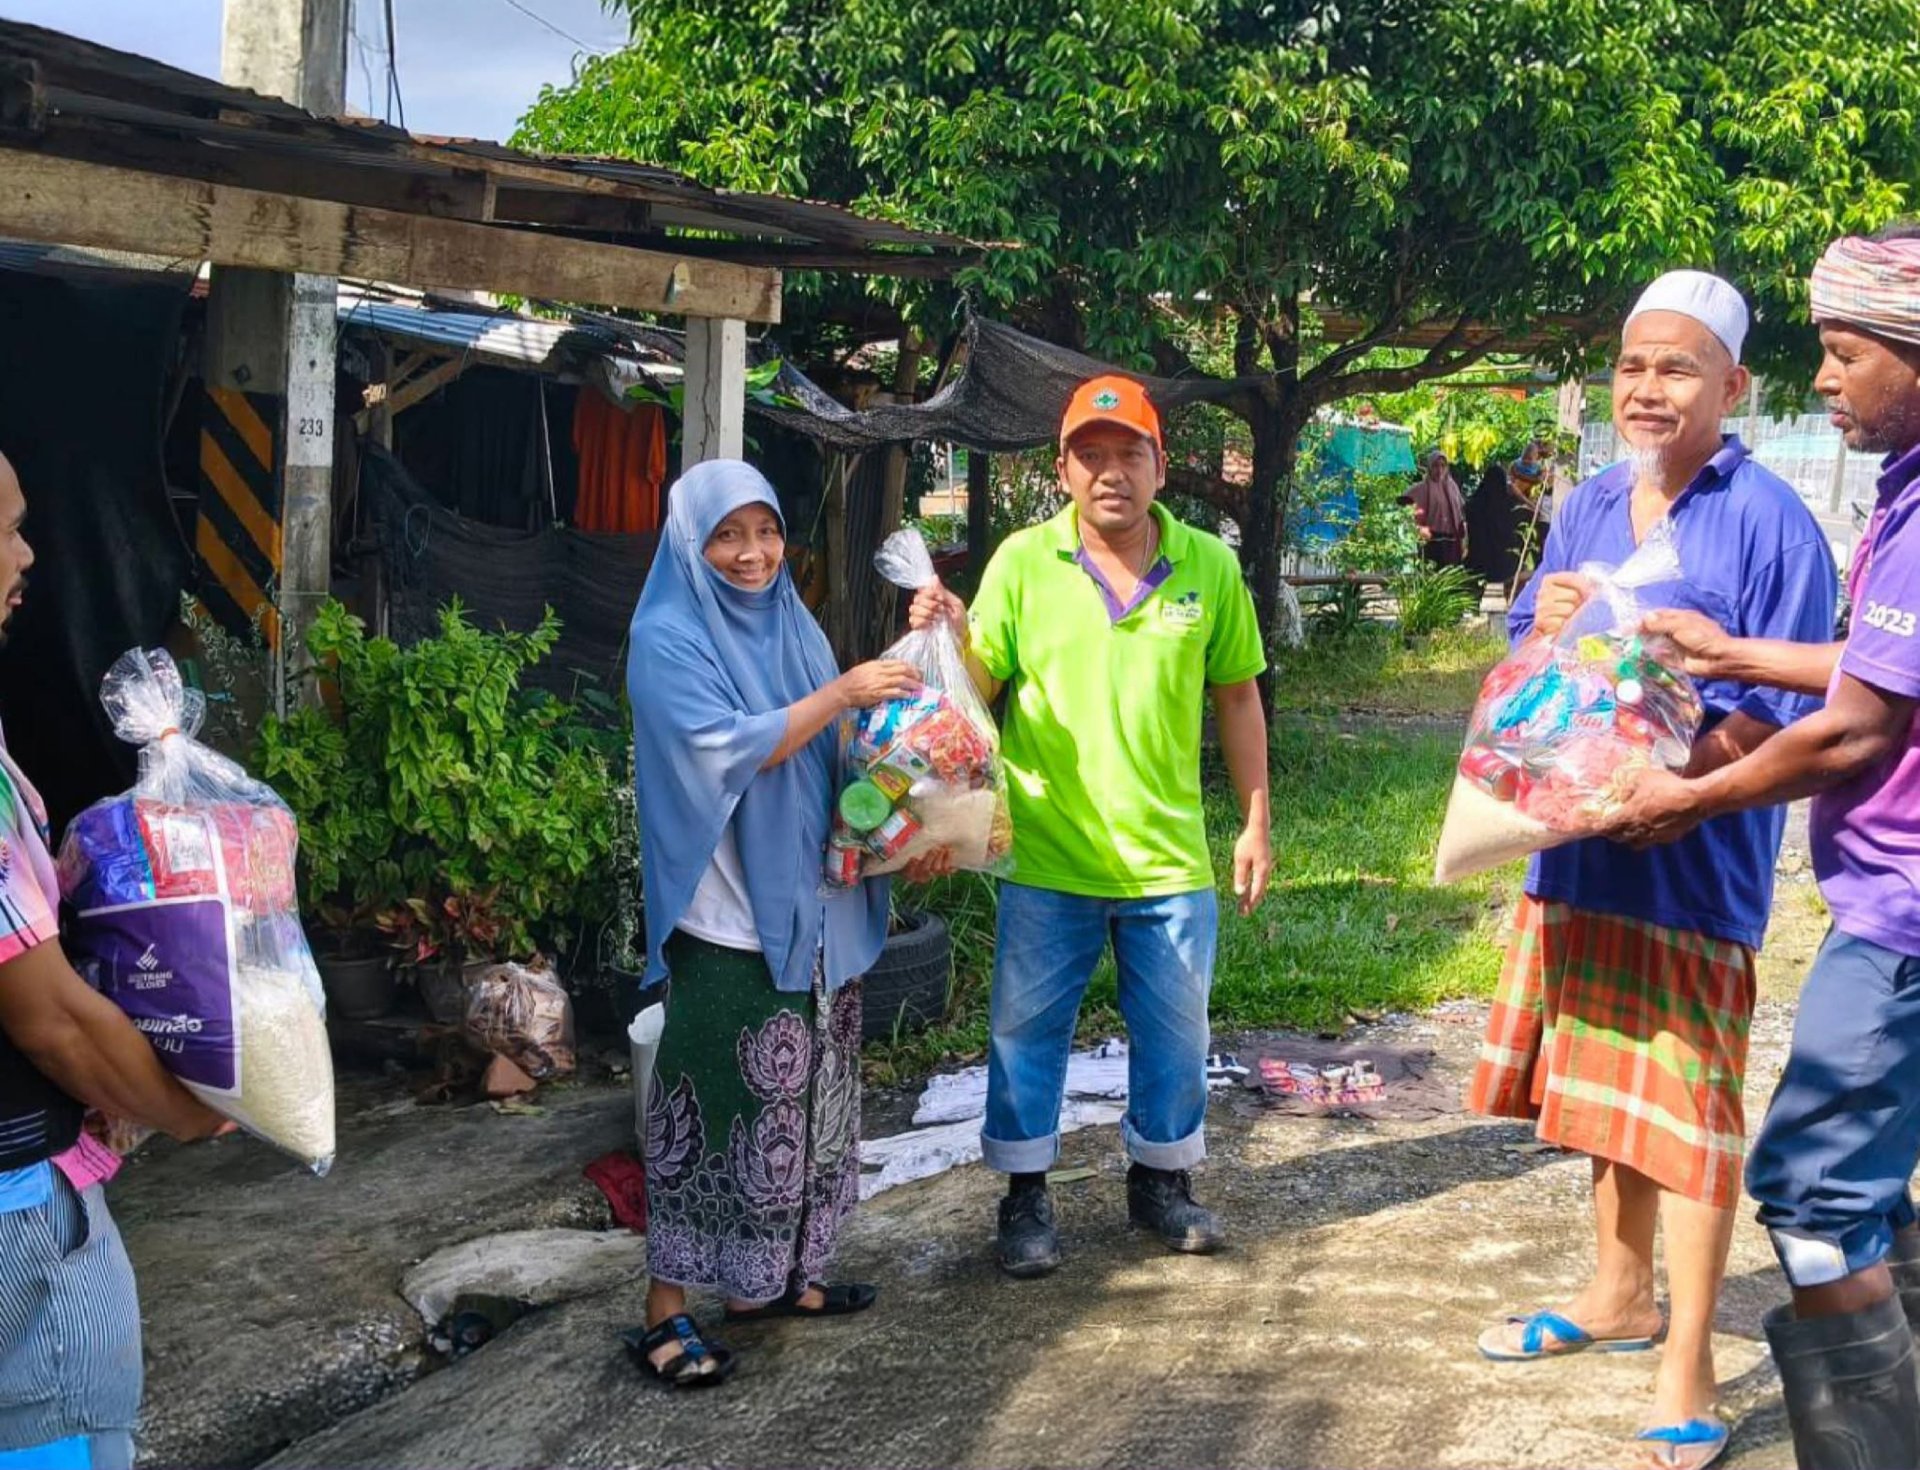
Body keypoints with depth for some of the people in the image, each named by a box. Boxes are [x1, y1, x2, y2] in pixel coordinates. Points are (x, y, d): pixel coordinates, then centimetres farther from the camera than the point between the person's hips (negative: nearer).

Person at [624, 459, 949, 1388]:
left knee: (798, 1095, 14)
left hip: (811, 910, 7)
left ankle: (768, 1277, 27)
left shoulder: (794, 627, 10)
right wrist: (841, 694, -20)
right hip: (726, 919, -7)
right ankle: (667, 1311, 6)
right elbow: (729, 751, -20)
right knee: (714, 1104, -3)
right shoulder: (667, 639, -10)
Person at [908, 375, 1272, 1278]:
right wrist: (949, 638, -24)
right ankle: (1025, 1196, 23)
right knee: (1028, 1027, 7)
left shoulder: (1208, 566, 0)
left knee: (1174, 1029, 13)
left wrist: (1256, 824, 7)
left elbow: (1237, 698, 7)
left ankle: (1161, 1181, 33)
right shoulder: (1022, 562, -4)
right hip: (1049, 855, -1)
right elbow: (980, 689, -3)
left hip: (1170, 856, 2)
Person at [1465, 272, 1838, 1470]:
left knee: (1688, 1104, -1)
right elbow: (1526, 670, 14)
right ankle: (1621, 1296, 37)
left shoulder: (1770, 522, -11)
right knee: (1610, 1087, 19)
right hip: (1582, 844, 7)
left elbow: (1786, 712, -14)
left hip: (1699, 859, -6)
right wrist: (1543, 630, -9)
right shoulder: (1588, 509, 9)